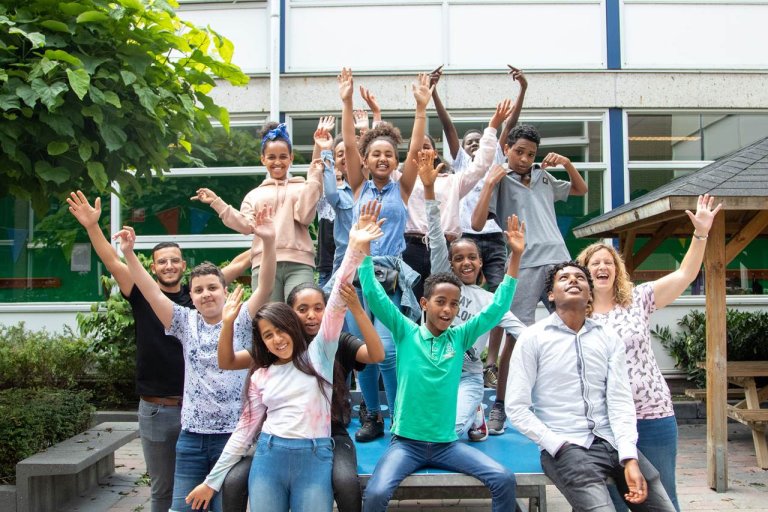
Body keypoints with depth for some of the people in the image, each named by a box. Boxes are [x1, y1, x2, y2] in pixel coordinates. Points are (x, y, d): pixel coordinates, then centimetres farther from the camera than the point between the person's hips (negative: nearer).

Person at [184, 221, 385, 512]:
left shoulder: (318, 354, 4)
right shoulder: (260, 375, 10)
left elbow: (336, 304, -6)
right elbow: (246, 428, 13)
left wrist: (354, 250, -16)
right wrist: (213, 479, 12)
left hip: (315, 458, -2)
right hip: (268, 456, 2)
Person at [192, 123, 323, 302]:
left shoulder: (303, 187, 16)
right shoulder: (255, 194, 23)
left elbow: (305, 216, -1)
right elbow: (246, 225, 7)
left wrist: (313, 179, -2)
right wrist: (216, 202, 4)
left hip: (298, 263, -2)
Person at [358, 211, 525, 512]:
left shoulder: (460, 338, 4)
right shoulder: (405, 333, -2)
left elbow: (497, 308, 1)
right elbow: (373, 295, -10)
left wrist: (515, 256, -5)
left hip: (447, 443, 3)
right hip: (406, 442, -2)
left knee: (505, 480, -14)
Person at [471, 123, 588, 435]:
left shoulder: (544, 178, 17)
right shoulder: (499, 181, 4)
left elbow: (581, 190, 32)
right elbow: (477, 223, -6)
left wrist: (566, 163, 15)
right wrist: (490, 183, -10)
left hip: (559, 260, 5)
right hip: (525, 265, -4)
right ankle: (499, 406, 5)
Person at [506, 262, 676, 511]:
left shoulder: (609, 337, 9)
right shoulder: (532, 338, -3)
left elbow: (620, 400, 1)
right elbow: (516, 408, -5)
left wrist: (630, 458, -11)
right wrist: (559, 447, -11)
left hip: (611, 441, 5)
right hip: (563, 447, -4)